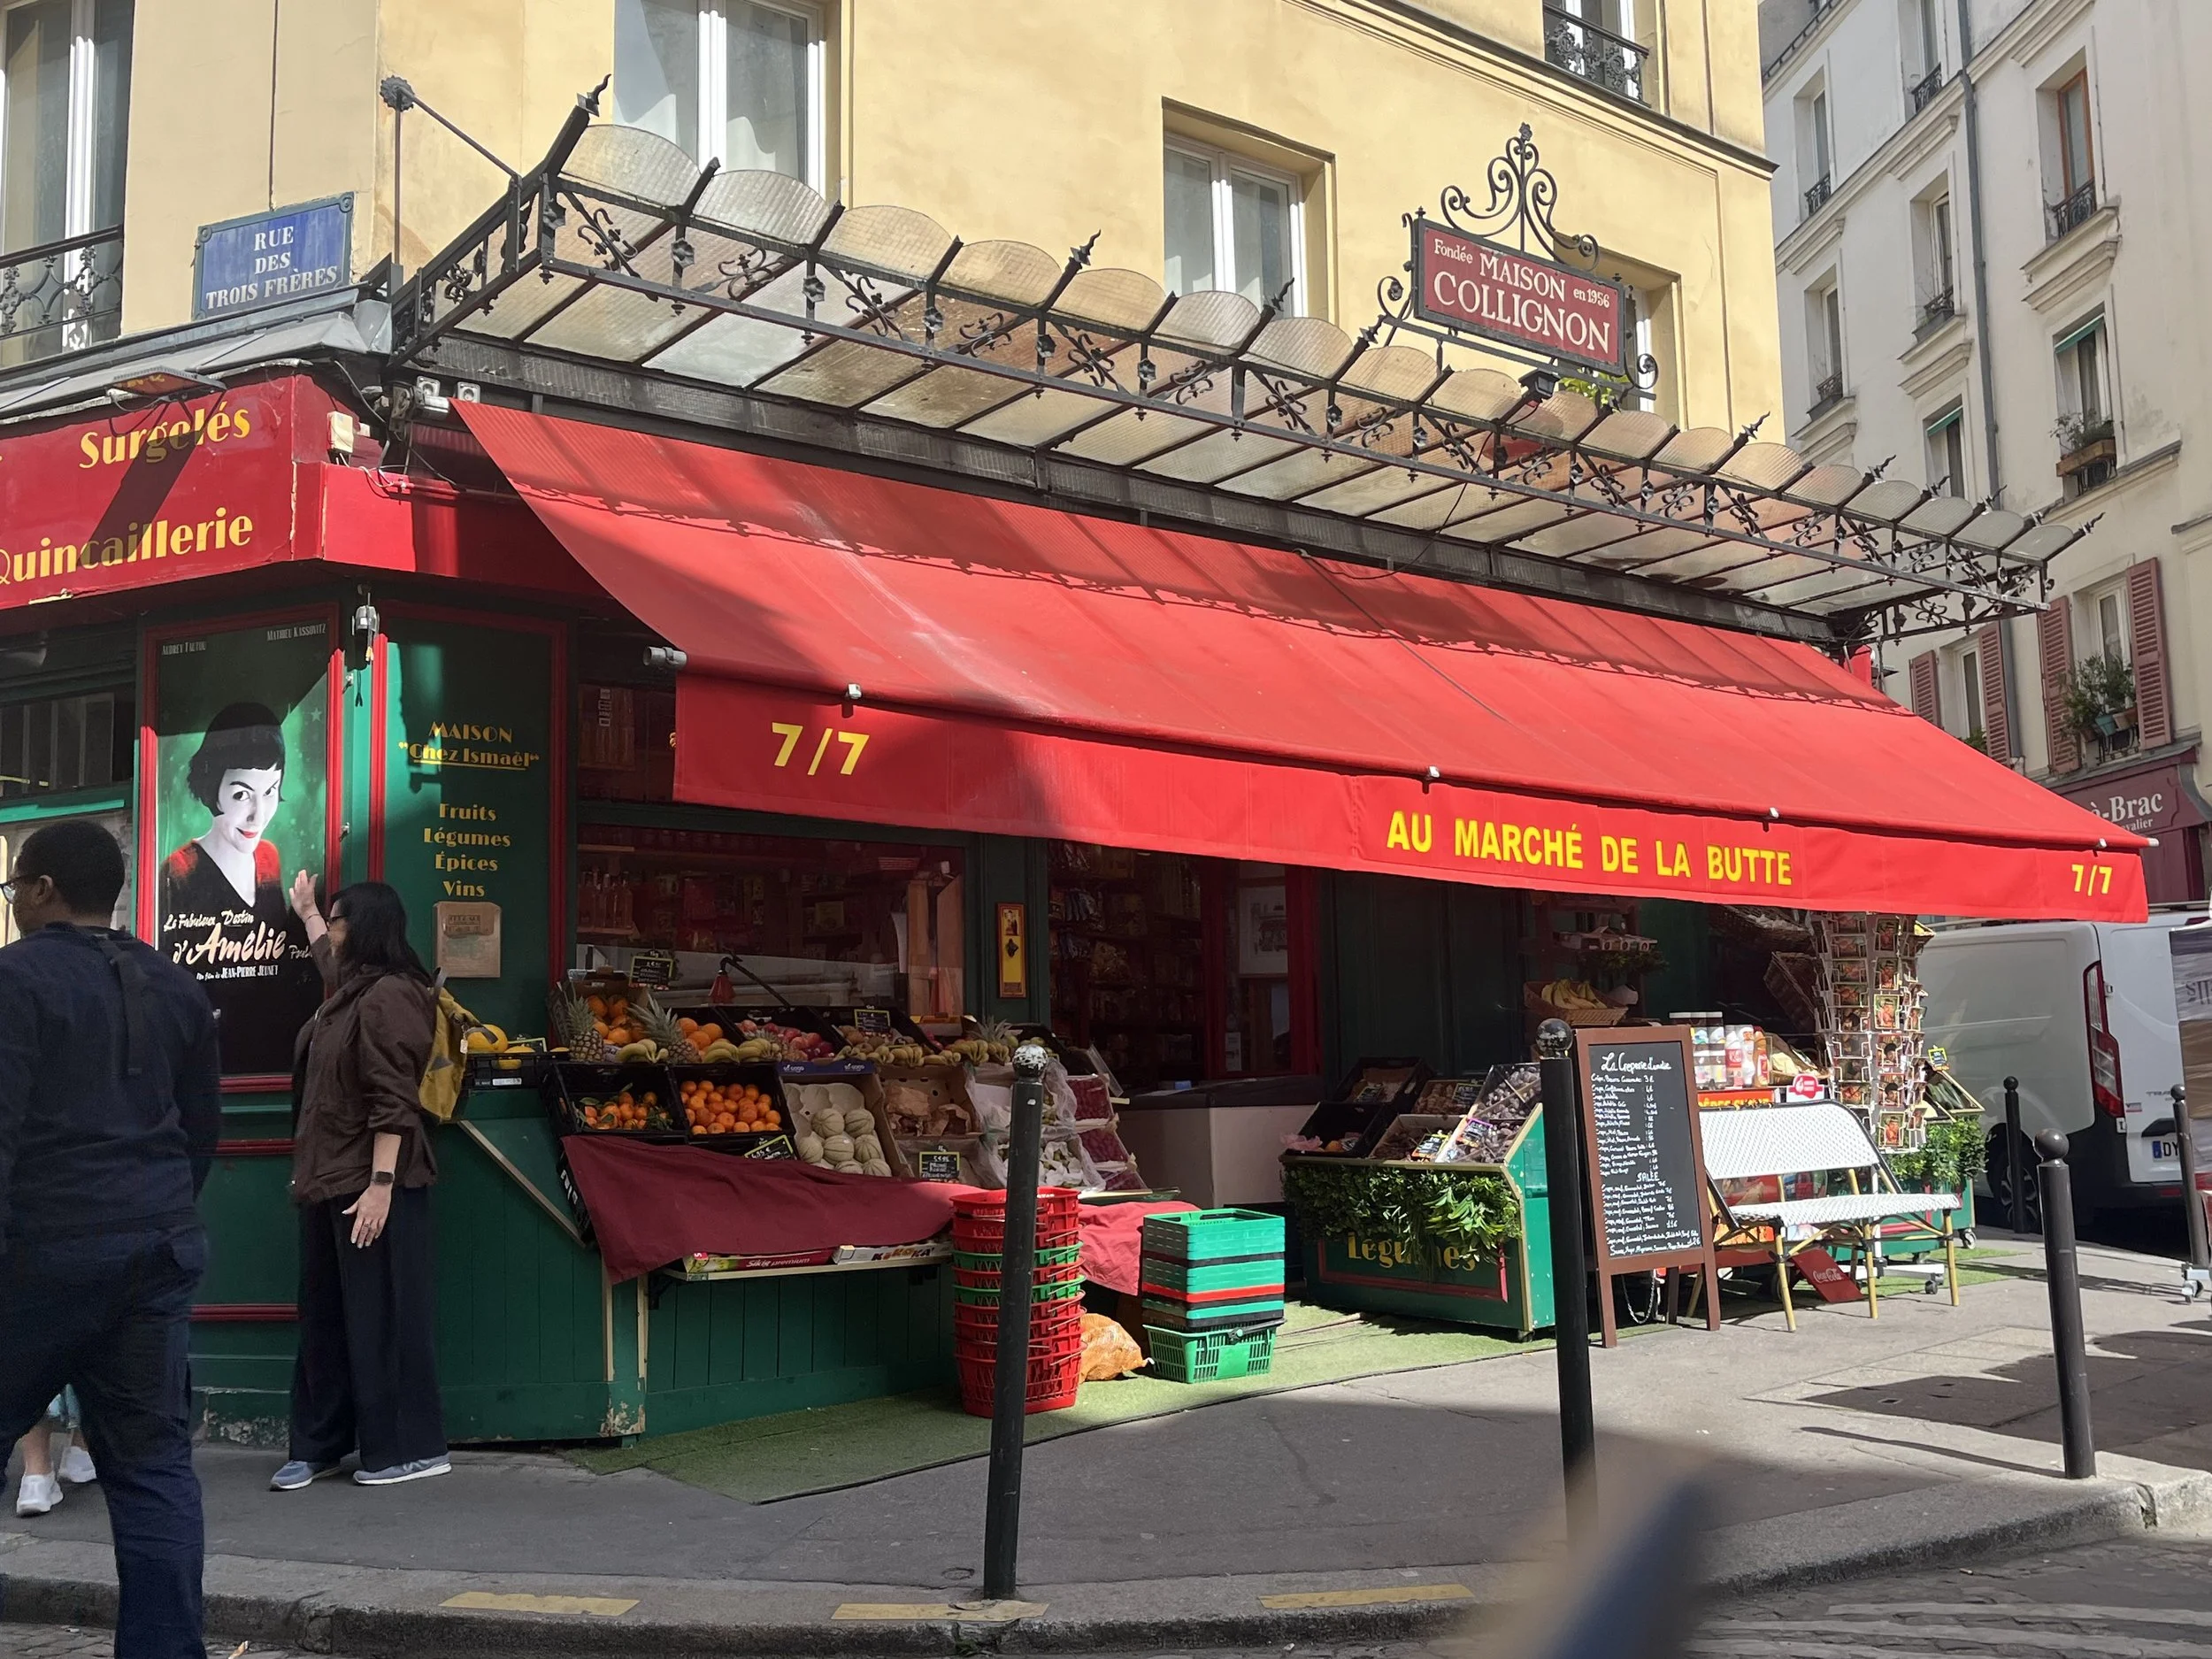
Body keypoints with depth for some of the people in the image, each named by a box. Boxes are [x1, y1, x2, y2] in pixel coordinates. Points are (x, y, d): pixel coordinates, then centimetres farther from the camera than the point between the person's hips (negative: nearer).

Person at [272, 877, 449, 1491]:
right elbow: (331, 958, 42)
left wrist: (381, 1184, -26)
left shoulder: (390, 995, -16)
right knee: (324, 1318, 12)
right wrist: (306, 912, 56)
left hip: (371, 1185, -10)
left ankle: (410, 1449, 5)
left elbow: (393, 1102, -22)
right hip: (330, 1181, 10)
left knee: (382, 1316, -4)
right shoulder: (352, 990, 14)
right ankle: (318, 1445, 20)